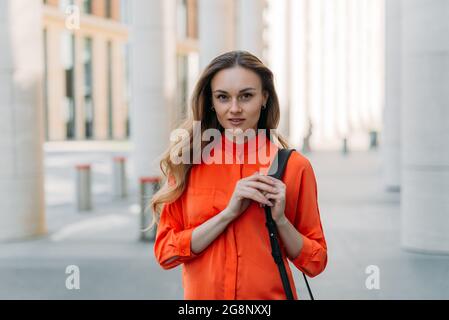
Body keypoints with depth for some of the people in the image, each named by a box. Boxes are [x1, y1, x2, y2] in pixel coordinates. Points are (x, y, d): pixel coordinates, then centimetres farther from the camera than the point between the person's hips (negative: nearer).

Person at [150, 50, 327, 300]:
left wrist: (280, 220, -18)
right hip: (202, 293, 1)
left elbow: (315, 263, -1)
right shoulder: (187, 161, -7)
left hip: (271, 295, 0)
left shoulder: (293, 166, -7)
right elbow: (165, 253, -10)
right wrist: (228, 213, -20)